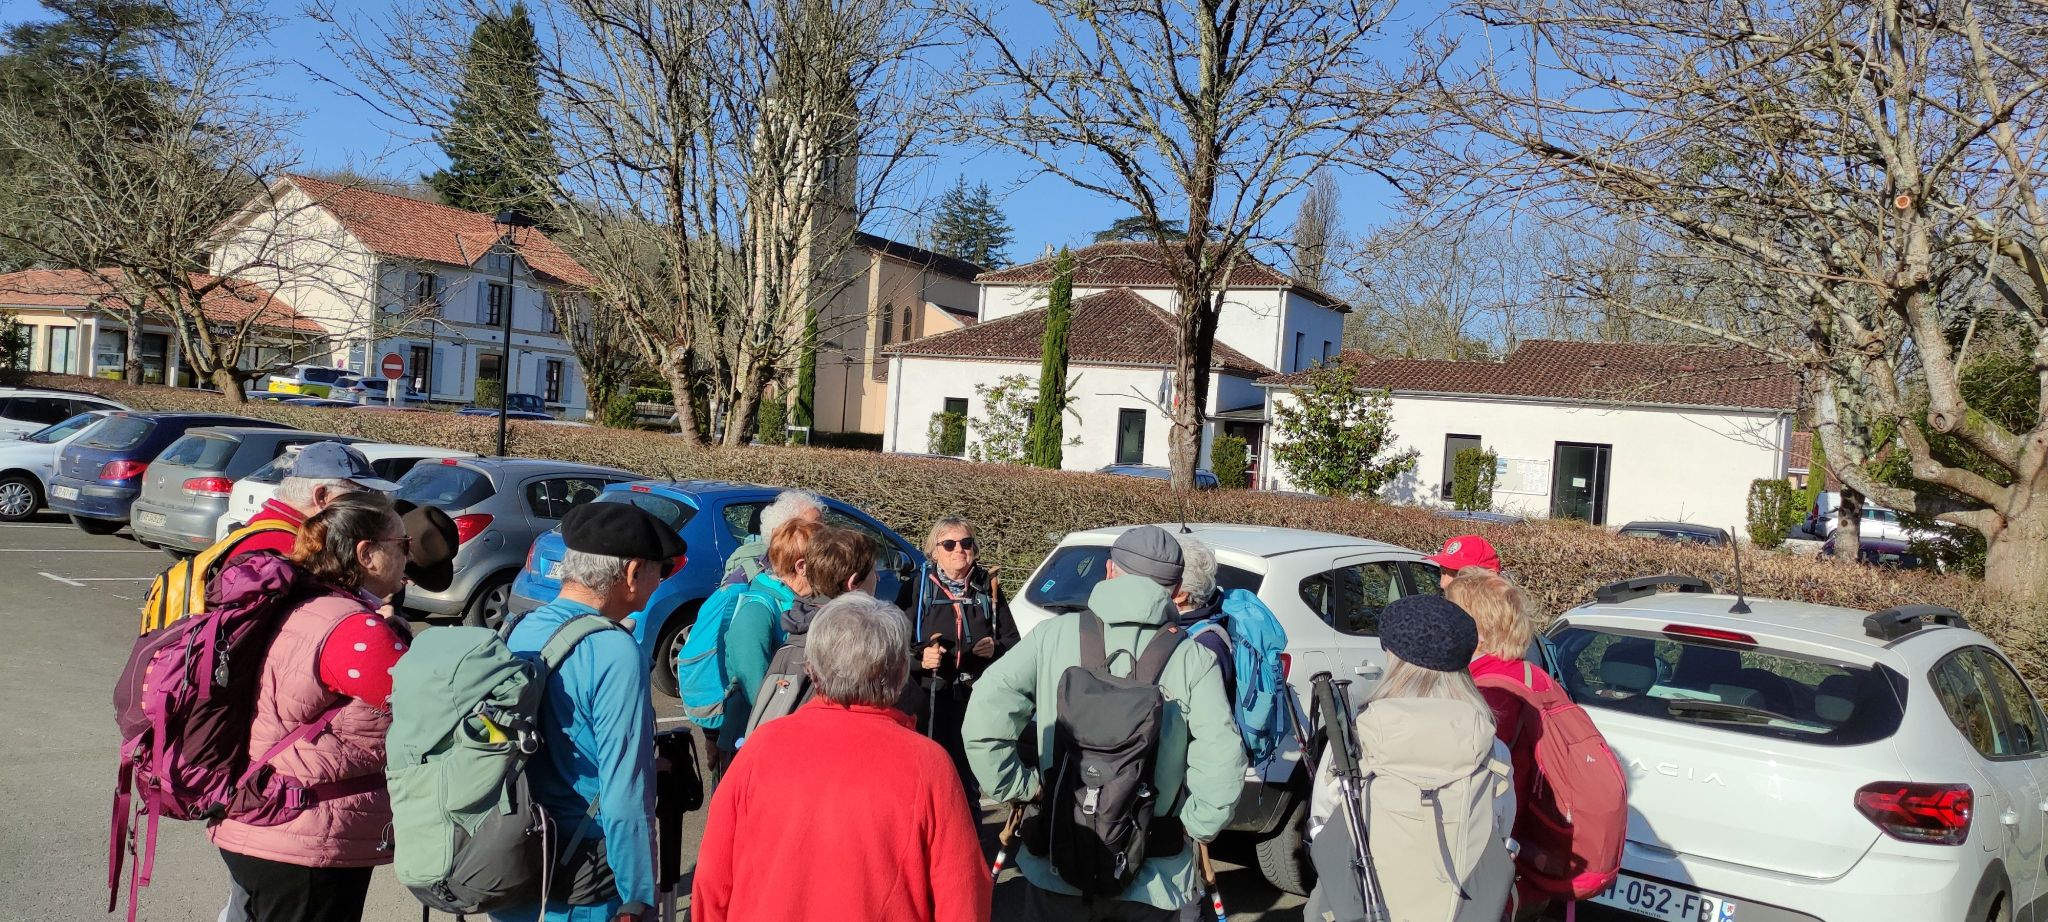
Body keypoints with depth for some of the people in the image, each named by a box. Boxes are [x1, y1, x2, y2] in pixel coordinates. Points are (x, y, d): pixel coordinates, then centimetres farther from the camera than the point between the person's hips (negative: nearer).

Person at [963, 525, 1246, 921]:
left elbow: (984, 715, -14)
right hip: (1154, 882, -1)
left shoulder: (1053, 636, -8)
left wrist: (1019, 786, -1)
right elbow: (1222, 763, -18)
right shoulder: (1193, 658, -10)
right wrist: (1197, 826, -2)